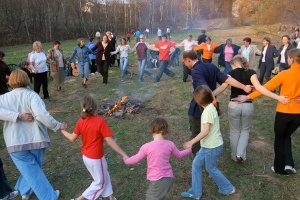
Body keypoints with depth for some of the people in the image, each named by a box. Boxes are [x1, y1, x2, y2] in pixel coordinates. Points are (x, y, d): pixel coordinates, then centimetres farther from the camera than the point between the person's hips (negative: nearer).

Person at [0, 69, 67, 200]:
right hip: (35, 139, -1)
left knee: (32, 171, 12)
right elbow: (41, 114, -23)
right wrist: (57, 126, -14)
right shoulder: (31, 95, -8)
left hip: (15, 142, 1)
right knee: (33, 168, 25)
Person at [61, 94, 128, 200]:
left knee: (104, 177, 24)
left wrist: (63, 131, 20)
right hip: (96, 158, -7)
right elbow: (110, 142, -25)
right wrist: (123, 154, -18)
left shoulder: (81, 121, -9)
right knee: (100, 182, 17)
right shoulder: (100, 121, -26)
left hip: (86, 156, 7)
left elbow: (72, 138, 1)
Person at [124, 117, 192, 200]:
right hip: (169, 178, 5)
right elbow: (179, 155, 15)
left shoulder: (146, 147, -15)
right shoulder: (170, 144, -4)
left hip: (158, 180, -5)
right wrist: (189, 149, 35)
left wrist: (126, 160, 23)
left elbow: (136, 159, 1)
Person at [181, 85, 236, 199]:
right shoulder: (210, 107, 5)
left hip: (213, 146, -9)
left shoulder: (208, 111, -24)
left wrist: (192, 142, -25)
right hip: (208, 145, 9)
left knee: (211, 168, 11)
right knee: (196, 164, 11)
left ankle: (227, 188, 31)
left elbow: (205, 131, -28)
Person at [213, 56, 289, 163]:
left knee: (234, 131, 17)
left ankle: (235, 156, 27)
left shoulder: (231, 73, -3)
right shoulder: (251, 73, -3)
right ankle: (240, 154, 7)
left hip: (234, 105, -1)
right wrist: (278, 97, -19)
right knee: (245, 130, 21)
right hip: (248, 106, 1)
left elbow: (222, 87, -18)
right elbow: (259, 87, -18)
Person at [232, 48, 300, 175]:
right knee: (287, 136, 25)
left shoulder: (285, 74, -15)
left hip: (284, 112, -4)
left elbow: (266, 87, -14)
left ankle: (280, 167, 26)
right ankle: (289, 164, 12)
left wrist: (248, 97, -9)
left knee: (279, 139, 16)